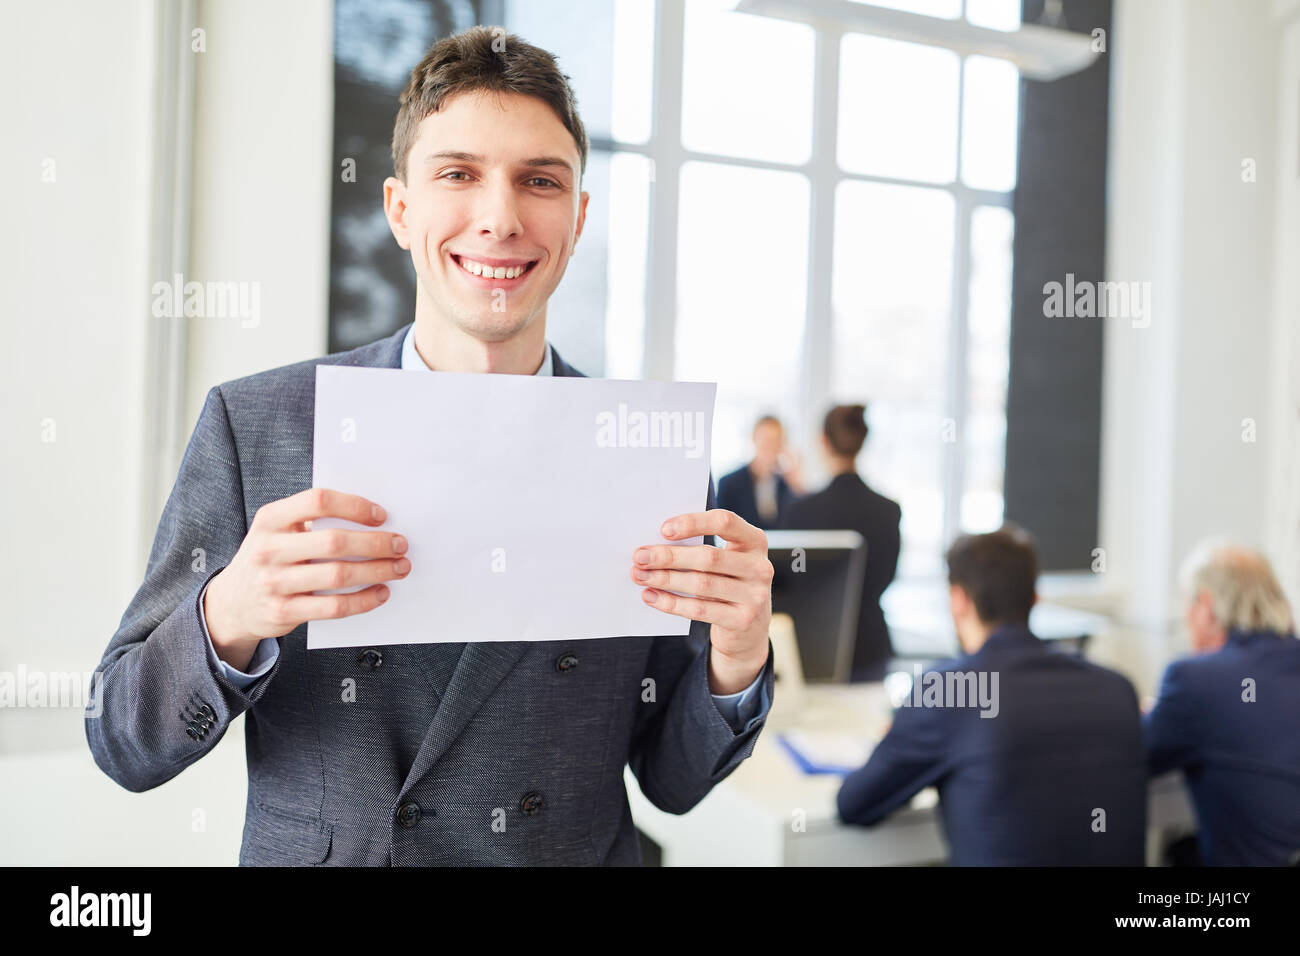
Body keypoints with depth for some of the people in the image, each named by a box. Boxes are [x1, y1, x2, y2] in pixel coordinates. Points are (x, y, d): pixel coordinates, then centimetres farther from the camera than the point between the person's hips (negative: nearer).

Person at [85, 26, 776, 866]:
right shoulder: (250, 424, -12)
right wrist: (226, 622, -28)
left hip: (579, 853, 1)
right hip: (311, 852, 0)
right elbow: (125, 746, -9)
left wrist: (737, 662, -24)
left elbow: (673, 781, -5)